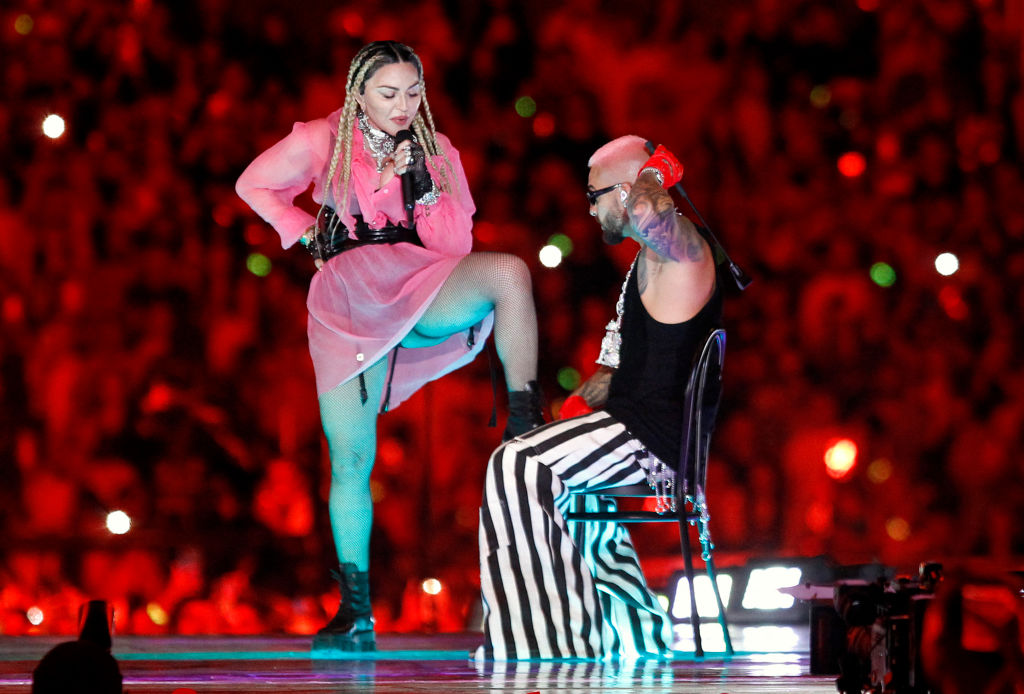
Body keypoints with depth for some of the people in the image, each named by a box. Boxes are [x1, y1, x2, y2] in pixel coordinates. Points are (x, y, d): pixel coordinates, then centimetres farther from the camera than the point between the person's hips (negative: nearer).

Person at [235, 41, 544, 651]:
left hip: (420, 290, 1)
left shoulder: (435, 151, 12)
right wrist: (305, 233, 9)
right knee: (351, 461, -1)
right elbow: (254, 185, 19)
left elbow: (455, 245, 8)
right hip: (347, 299, -1)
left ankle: (526, 429, -29)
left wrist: (418, 184, -6)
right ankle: (356, 613, 8)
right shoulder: (322, 142, 6)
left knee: (510, 272, -32)